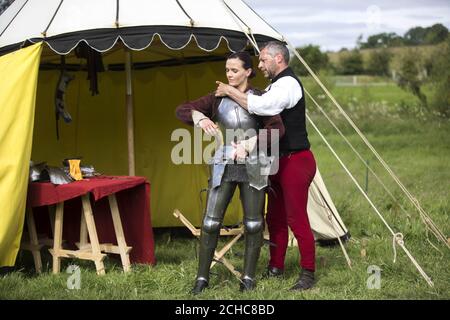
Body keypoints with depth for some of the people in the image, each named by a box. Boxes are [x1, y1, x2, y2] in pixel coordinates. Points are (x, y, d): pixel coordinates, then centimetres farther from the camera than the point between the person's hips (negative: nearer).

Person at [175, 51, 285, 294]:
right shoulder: (219, 98, 3)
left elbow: (277, 129, -13)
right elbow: (182, 110, -1)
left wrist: (249, 144, -22)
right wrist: (199, 117, -23)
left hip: (253, 167, -1)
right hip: (224, 166, 1)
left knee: (253, 223, 4)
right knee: (211, 221, -3)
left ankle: (248, 277, 18)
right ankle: (202, 276, 9)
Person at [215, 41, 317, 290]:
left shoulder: (288, 84, -16)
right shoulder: (276, 85, 17)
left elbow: (260, 107, -30)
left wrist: (230, 92, -18)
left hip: (296, 162, -10)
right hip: (279, 162, 10)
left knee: (296, 218, -6)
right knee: (275, 217, 15)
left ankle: (308, 273, 2)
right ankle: (276, 266, 26)